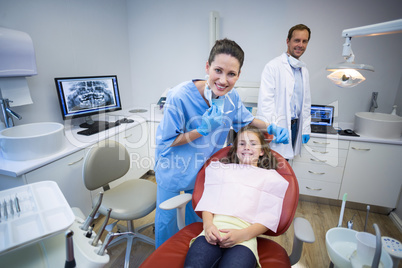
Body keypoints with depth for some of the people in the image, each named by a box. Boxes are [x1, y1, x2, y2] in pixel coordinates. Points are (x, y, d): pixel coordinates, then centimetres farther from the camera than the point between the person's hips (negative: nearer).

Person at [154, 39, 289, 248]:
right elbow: (165, 142, -23)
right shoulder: (179, 96, -32)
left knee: (197, 217, 26)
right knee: (166, 219, 16)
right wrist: (203, 129, -32)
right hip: (173, 170, -4)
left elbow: (246, 119, 7)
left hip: (204, 169, 5)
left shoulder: (231, 97, -15)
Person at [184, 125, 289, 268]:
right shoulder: (221, 169, 25)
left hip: (245, 234, -1)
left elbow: (269, 217, 9)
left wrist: (243, 234, -9)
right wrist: (208, 224, -8)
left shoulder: (271, 177, 20)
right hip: (214, 228, 1)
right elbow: (208, 201, 14)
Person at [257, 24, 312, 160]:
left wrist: (306, 128, 15)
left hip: (295, 125, 7)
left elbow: (306, 102, 20)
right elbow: (266, 100, -14)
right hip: (278, 127, -6)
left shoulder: (304, 70, 17)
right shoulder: (273, 66, -7)